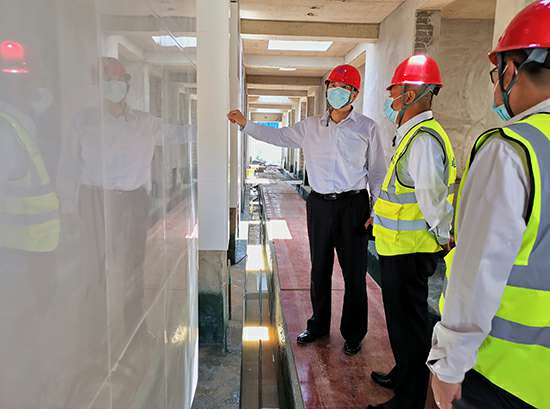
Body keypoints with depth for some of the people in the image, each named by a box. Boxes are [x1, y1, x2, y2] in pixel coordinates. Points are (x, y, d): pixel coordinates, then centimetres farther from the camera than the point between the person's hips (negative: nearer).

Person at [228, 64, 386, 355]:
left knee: (354, 272, 4)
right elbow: (278, 136, 16)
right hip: (319, 204, 3)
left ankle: (353, 334, 22)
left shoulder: (366, 127, 0)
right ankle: (318, 325, 31)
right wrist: (245, 124, 8)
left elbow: (377, 171, 2)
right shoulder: (310, 127, 8)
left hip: (352, 204, -3)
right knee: (319, 269, 13)